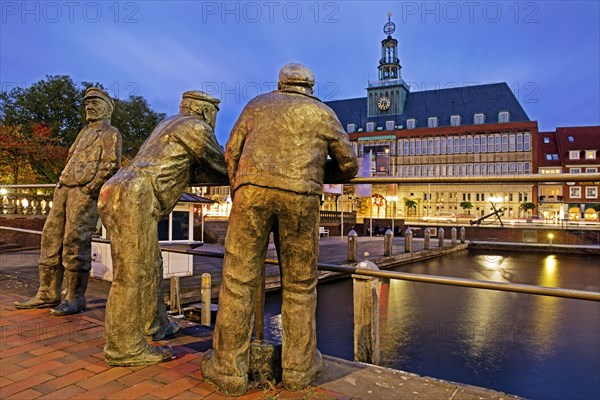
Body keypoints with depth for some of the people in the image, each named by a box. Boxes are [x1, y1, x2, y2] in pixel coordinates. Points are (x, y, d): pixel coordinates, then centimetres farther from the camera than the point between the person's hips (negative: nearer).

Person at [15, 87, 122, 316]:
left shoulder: (111, 134, 2)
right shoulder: (84, 132, 27)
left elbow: (111, 164, -11)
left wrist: (90, 188, -16)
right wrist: (62, 182, 15)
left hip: (86, 191, -8)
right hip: (64, 187, 8)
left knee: (75, 241, -12)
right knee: (52, 237, 5)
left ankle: (76, 299, -6)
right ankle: (48, 294, 12)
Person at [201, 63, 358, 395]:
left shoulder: (257, 104, 24)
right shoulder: (323, 113, 21)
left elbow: (231, 152, 17)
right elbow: (348, 165, 22)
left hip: (252, 189, 1)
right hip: (300, 197, 0)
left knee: (238, 279, 5)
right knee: (299, 283, 10)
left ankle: (229, 369, 11)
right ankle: (298, 367, 18)